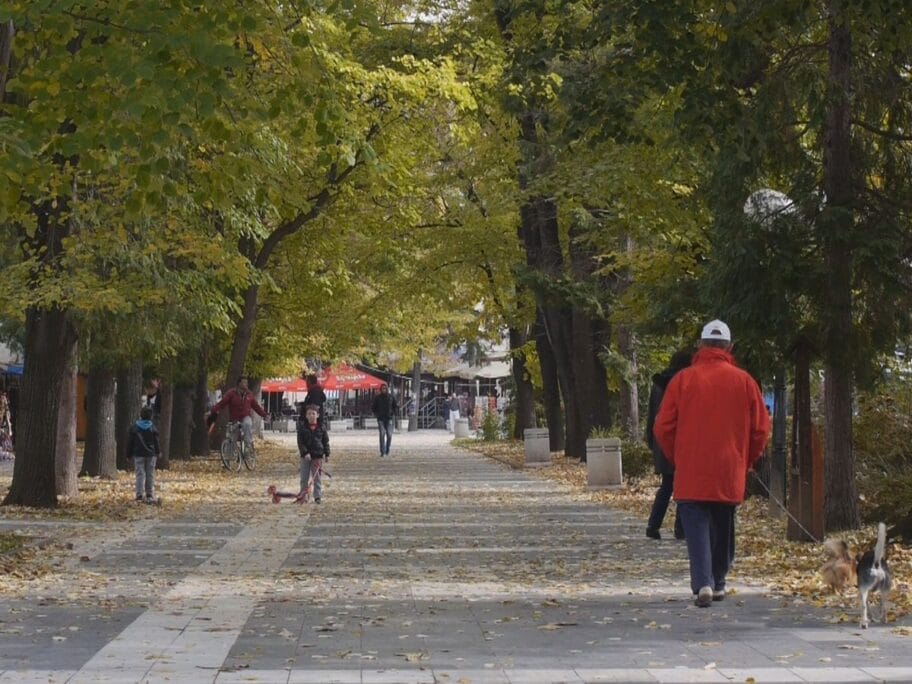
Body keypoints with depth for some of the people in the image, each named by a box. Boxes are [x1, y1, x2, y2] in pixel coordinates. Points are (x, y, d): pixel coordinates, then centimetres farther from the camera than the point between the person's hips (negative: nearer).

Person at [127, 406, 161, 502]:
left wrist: (129, 454, 8)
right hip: (151, 454, 1)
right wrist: (158, 452, 15)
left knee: (140, 474, -1)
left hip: (138, 454, -1)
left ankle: (139, 495, -7)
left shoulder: (134, 427, -3)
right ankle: (150, 494, 9)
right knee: (150, 474, 8)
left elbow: (129, 442, 1)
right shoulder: (153, 428, -1)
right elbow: (156, 441, 3)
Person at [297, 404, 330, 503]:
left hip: (318, 456, 0)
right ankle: (303, 496, 12)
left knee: (318, 477, 3)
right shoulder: (302, 427, -1)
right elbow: (300, 442, -5)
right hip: (306, 456, 0)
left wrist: (327, 454, 4)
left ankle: (318, 496, 7)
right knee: (304, 478, 5)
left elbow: (326, 441, 8)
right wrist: (305, 453, -16)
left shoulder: (321, 427, 1)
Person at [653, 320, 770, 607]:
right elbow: (761, 429, 3)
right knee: (723, 530, 17)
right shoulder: (743, 381, 0)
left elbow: (663, 427, -1)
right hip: (730, 475, 2)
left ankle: (703, 583, -19)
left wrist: (676, 460, 14)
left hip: (691, 475, -2)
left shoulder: (683, 379, -4)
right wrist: (746, 461, 18)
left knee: (697, 529, -3)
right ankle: (718, 583, 26)